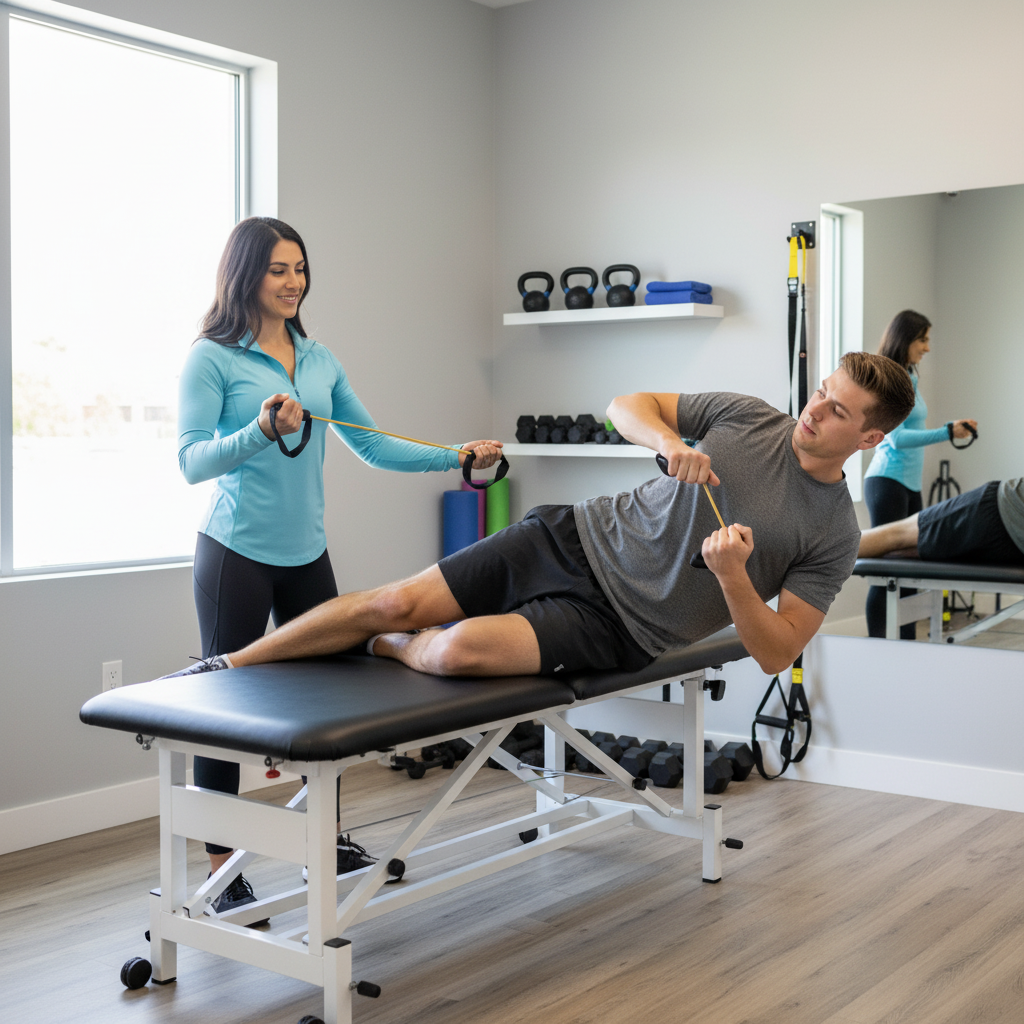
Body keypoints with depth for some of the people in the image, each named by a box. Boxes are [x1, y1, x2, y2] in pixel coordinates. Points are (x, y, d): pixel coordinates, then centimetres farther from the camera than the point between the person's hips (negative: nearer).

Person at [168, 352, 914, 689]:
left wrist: (732, 577, -25)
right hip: (582, 540, 4)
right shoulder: (749, 417, 1)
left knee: (460, 650, -27)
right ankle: (227, 668, 10)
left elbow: (777, 652, -7)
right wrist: (668, 441, -17)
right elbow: (627, 405, 6)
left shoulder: (834, 534, -6)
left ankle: (389, 652, 10)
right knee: (397, 602, -5)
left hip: (618, 626, -3)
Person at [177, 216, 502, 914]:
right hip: (237, 552, -5)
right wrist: (262, 430, -30)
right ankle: (220, 867, 12)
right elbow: (193, 462, -14)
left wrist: (458, 457, 1)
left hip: (308, 553, 6)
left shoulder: (320, 360, 10)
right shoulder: (212, 359, -7)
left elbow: (372, 445, 10)